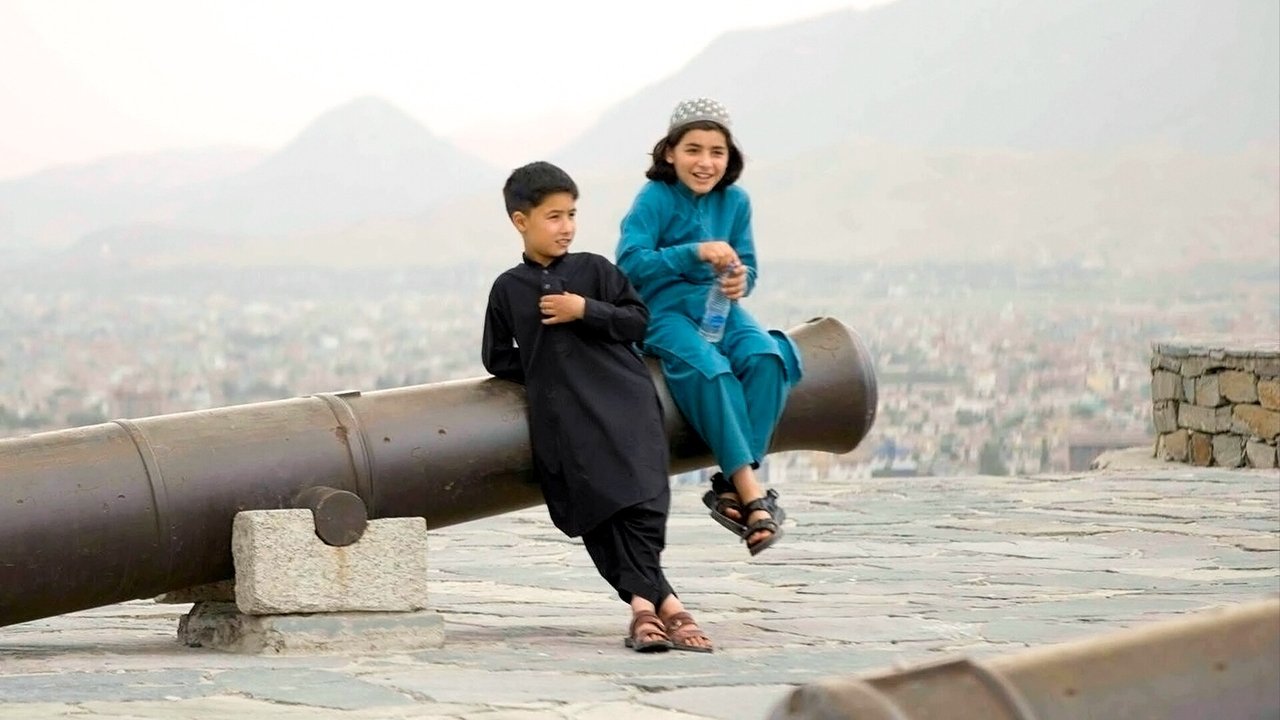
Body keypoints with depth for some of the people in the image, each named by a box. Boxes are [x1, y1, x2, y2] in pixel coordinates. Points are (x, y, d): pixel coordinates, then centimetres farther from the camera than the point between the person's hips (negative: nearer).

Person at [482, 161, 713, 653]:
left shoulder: (594, 270, 8)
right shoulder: (508, 289, 11)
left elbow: (637, 319, 5)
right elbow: (497, 358, 18)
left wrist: (585, 310, -6)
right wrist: (542, 371, 7)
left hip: (622, 404, -1)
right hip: (561, 418, 1)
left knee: (640, 504, -17)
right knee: (599, 518, -8)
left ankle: (643, 604, -17)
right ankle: (664, 604, -9)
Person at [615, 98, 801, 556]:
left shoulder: (735, 201, 6)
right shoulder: (654, 199, -9)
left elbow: (747, 267, 7)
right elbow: (630, 263, -21)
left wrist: (740, 280, -18)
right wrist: (695, 253, -31)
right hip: (664, 311, -5)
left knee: (767, 358, -26)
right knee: (710, 368, -34)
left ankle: (732, 485, -25)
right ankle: (752, 494, -34)